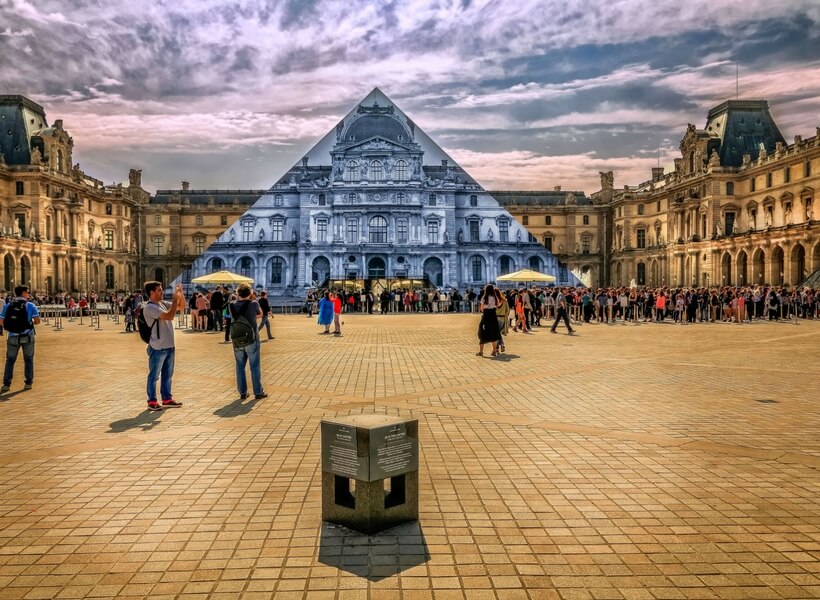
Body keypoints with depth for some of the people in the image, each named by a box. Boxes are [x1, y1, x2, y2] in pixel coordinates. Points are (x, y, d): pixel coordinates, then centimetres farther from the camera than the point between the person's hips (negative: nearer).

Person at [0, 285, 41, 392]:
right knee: (28, 359, 12)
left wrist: (12, 325, 16)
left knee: (10, 360, 12)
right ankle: (28, 383, 13)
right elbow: (37, 321, -10)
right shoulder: (30, 305, -6)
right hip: (28, 336, -1)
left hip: (13, 337, 1)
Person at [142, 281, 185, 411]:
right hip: (158, 348, -8)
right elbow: (169, 316, -27)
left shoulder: (162, 303, 10)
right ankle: (152, 401, 12)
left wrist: (180, 293, 0)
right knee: (154, 376, 3)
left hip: (169, 346, 8)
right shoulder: (149, 307, -17)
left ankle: (167, 399, 25)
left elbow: (182, 307, 16)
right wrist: (175, 299, -19)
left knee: (167, 375, 15)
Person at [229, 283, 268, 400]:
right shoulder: (253, 304, -12)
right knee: (255, 366, 5)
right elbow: (260, 314, 5)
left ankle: (242, 392, 16)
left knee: (240, 366, 12)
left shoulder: (233, 306, -4)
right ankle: (258, 392, 10)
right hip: (251, 340, -3)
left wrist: (237, 299, 11)